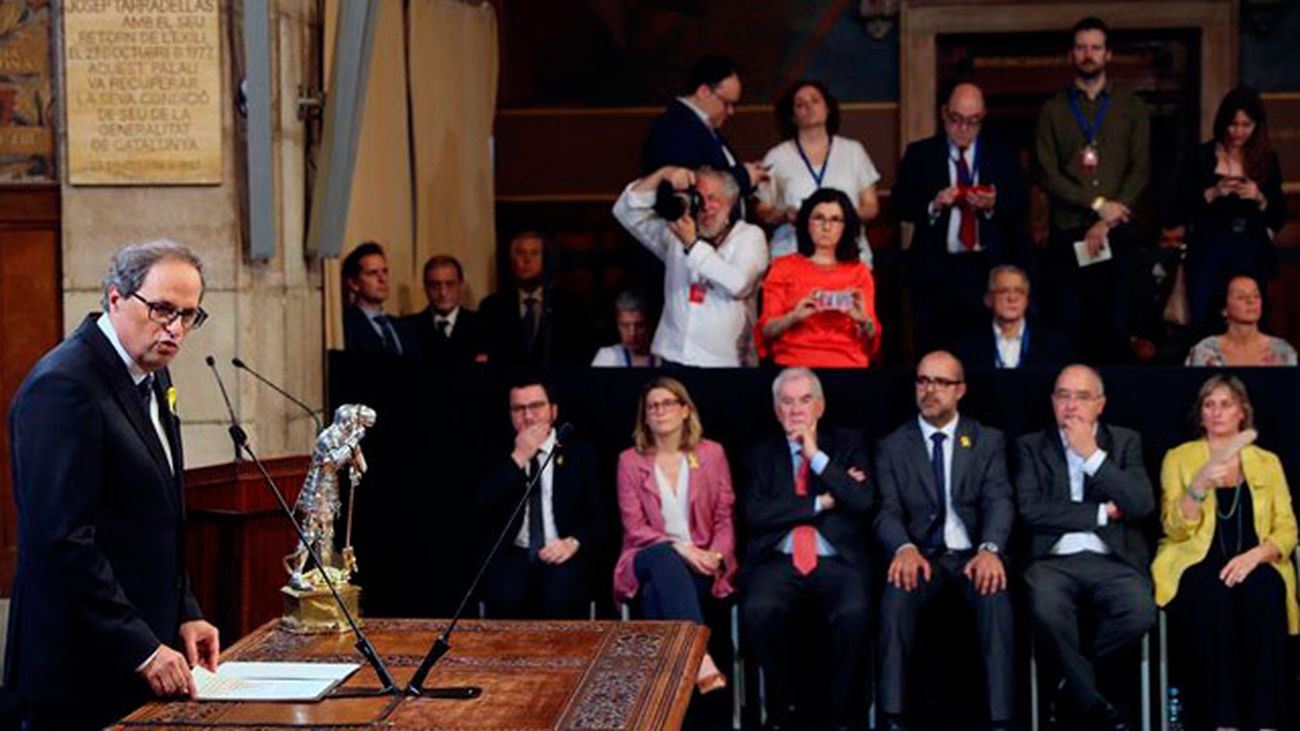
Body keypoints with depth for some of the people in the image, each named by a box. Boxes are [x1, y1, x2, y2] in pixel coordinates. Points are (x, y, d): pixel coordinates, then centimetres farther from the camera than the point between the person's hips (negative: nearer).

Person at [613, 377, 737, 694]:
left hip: (700, 563, 1)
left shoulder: (711, 454, 13)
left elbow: (725, 518, 11)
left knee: (656, 594, -35)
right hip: (649, 558, -1)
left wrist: (716, 555, -11)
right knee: (664, 558, -39)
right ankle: (701, 662, -54)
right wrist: (677, 547, -15)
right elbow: (634, 528, 2)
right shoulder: (630, 460, 10)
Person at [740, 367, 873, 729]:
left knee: (855, 614, -33)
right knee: (757, 612, -31)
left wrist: (817, 456, -3)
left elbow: (863, 500, -1)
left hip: (836, 563, 0)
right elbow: (755, 514, 0)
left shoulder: (848, 445, 16)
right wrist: (822, 502, -2)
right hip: (778, 563, 1)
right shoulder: (762, 453, 17)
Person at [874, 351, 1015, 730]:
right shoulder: (893, 446, 11)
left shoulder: (988, 440, 12)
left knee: (995, 595, -34)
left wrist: (990, 550, -23)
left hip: (973, 554, 0)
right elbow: (888, 511, 0)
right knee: (898, 593, -34)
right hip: (921, 554, 0)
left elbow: (999, 500, -2)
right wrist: (905, 549, -24)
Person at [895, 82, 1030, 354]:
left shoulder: (1003, 154, 11)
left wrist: (994, 205, -15)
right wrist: (933, 205, -16)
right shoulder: (920, 154, 9)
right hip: (935, 271, 0)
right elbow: (900, 205, 1)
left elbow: (1022, 205, 4)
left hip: (990, 270, 0)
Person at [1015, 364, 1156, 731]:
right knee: (1046, 611, -34)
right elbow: (1031, 510, -3)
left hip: (1111, 561, 1)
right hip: (1053, 560, -1)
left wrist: (1092, 454, -4)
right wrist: (1101, 512, -1)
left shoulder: (1125, 442, 16)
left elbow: (1142, 505, -1)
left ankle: (1075, 672, -3)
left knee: (1141, 610, -31)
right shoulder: (1031, 446, 13)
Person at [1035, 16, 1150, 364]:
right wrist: (1098, 204, -10)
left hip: (1116, 232, 0)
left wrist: (1107, 223, -8)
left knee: (1114, 326, 0)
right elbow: (1046, 174, 0)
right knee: (1065, 329, -2)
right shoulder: (1053, 110, 8)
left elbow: (1140, 170, 2)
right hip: (1067, 234, 0)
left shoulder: (1131, 107, 10)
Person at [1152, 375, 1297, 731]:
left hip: (1253, 565, 1)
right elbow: (1176, 530, 0)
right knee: (1211, 592, -37)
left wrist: (1255, 555, -13)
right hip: (1196, 563, -1)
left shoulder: (1267, 462, 17)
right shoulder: (1179, 458, 12)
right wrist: (1201, 484, -16)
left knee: (1261, 589, -35)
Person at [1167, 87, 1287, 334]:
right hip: (1208, 250, -1)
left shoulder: (1267, 161, 9)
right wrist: (1212, 193, -14)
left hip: (1252, 253, 1)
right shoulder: (1201, 157, 5)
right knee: (1202, 322, -6)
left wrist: (1259, 198, -10)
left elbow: (1279, 220, 8)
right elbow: (1180, 210, -1)